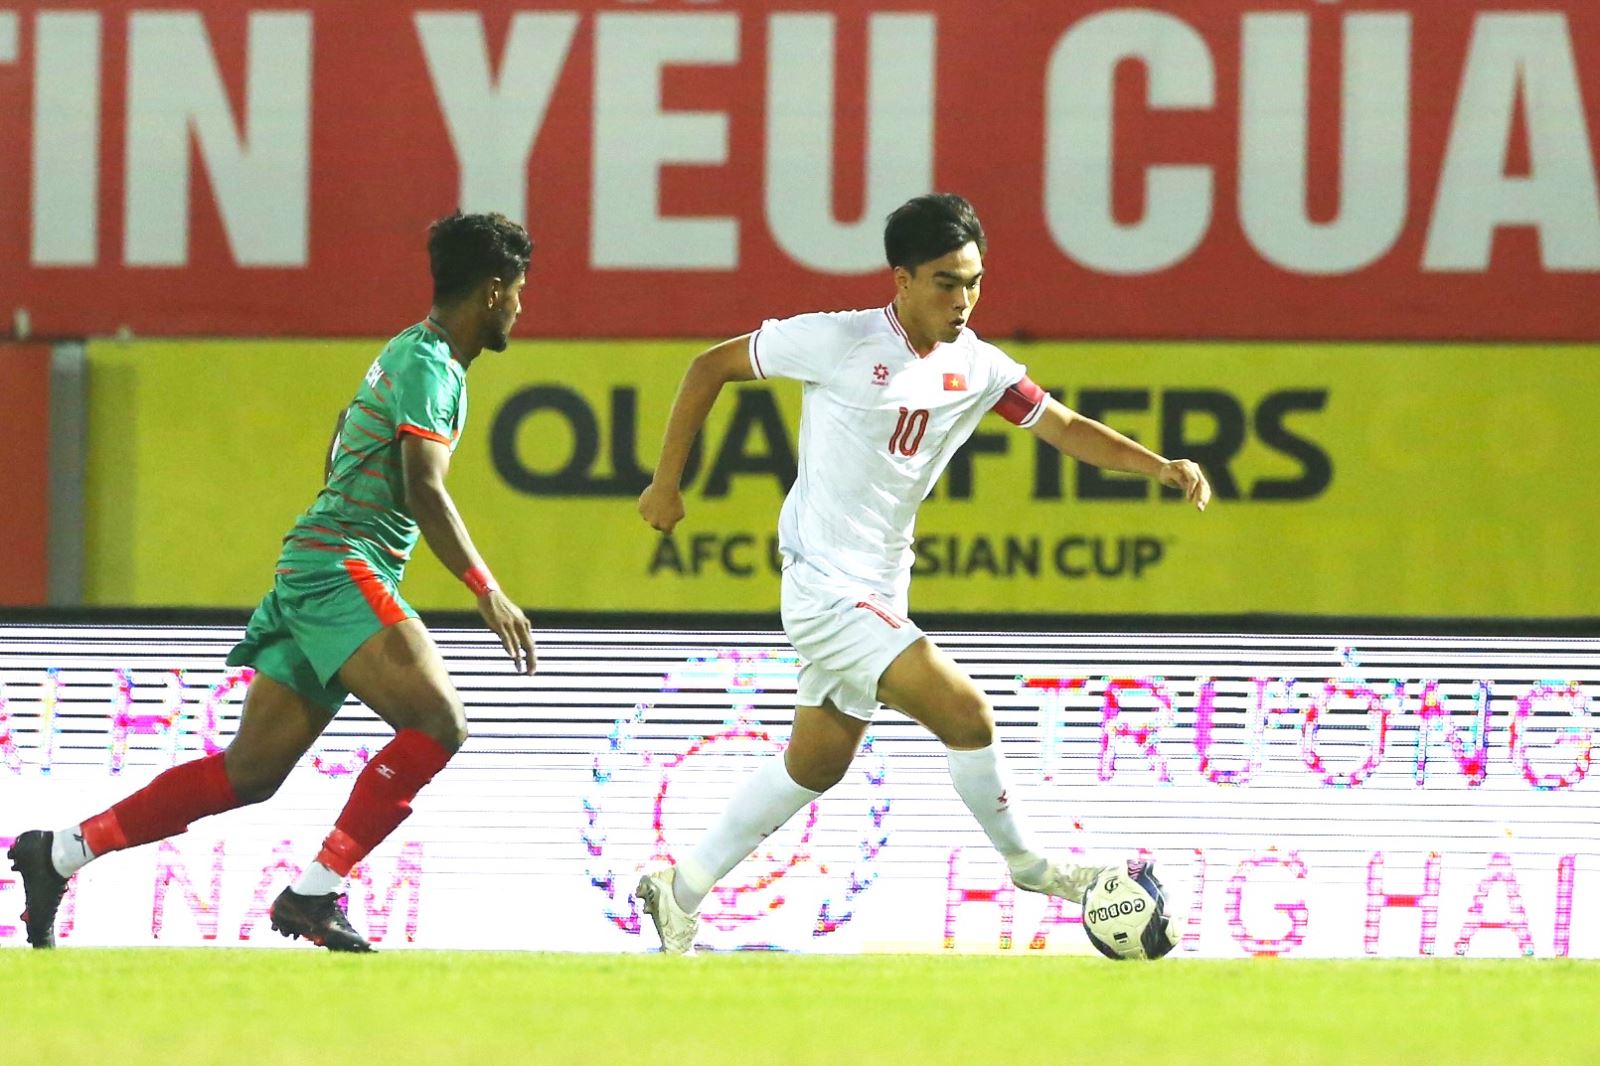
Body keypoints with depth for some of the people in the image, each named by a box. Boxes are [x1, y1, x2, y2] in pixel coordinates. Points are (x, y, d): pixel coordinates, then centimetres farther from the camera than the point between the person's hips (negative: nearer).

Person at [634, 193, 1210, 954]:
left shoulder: (975, 368, 2)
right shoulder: (839, 341, -15)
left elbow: (1065, 428, 0)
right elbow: (710, 367, -5)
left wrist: (1161, 467, -17)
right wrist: (667, 484, -3)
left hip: (879, 592, 8)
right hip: (826, 585, -8)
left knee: (817, 764, 15)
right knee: (964, 711, -15)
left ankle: (680, 893, 26)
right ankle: (1024, 863, 5)